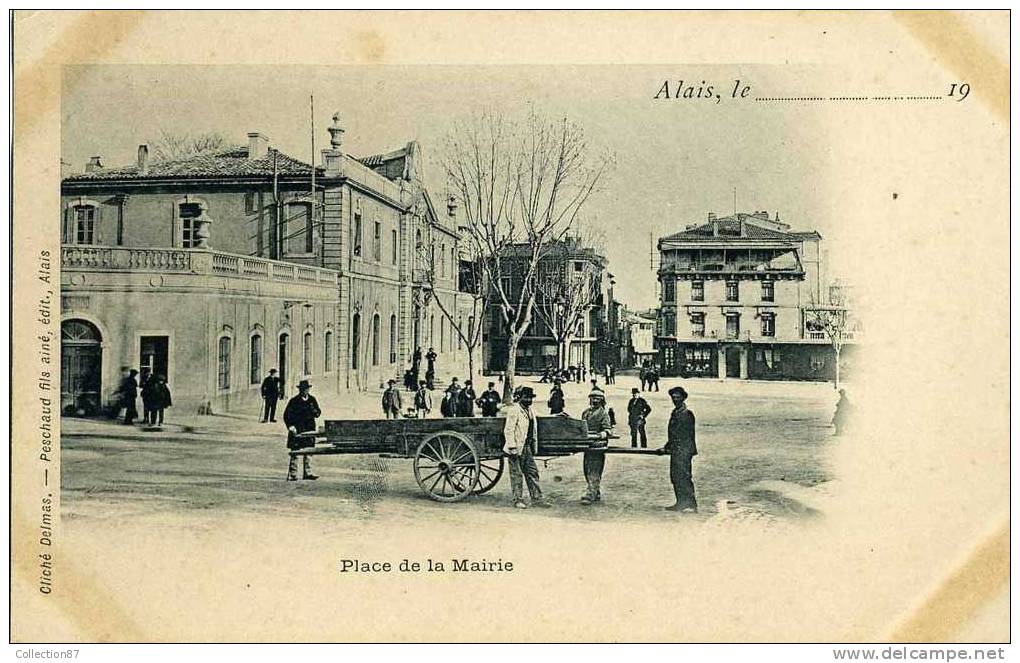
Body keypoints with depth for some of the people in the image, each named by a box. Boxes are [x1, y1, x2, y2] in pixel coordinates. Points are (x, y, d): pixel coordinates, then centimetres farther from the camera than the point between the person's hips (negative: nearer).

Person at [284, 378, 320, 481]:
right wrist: (290, 426, -12)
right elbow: (286, 415, -2)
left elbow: (318, 412, 17)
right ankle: (292, 475, -2)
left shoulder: (312, 400, 11)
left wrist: (315, 412, -6)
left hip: (309, 429, 5)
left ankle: (307, 473, 11)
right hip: (297, 430, -5)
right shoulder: (294, 401, -2)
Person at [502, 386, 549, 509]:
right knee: (517, 475, 0)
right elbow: (508, 430, -16)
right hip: (517, 448, -8)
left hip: (527, 447, 8)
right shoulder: (513, 410, -12)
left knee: (532, 473, 9)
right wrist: (512, 447, -21)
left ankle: (536, 498, 13)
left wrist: (534, 447, 18)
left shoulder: (529, 410, 15)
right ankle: (518, 500, 7)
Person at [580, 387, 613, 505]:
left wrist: (601, 435, -26)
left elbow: (608, 430, -10)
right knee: (587, 470, 11)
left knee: (594, 472, -9)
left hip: (598, 446, -7)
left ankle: (590, 494, -10)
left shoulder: (603, 413, -4)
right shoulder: (585, 413, 17)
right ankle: (597, 494, 22)